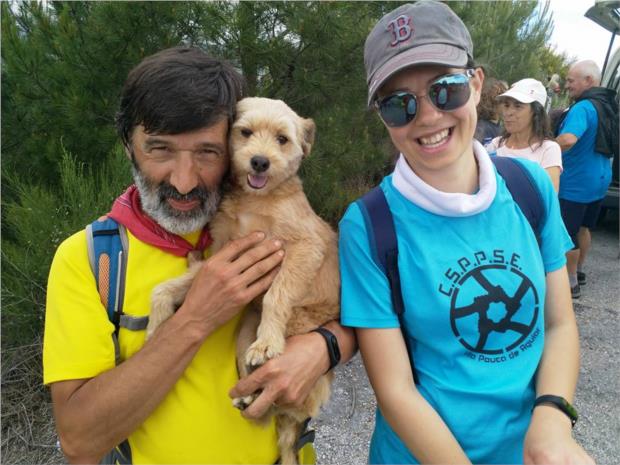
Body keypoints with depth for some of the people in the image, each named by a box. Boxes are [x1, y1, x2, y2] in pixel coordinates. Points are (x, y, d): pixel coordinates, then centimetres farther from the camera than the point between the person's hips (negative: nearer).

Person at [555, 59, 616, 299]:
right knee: (583, 227, 22)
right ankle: (578, 271, 36)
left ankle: (571, 283, 10)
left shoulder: (583, 108, -22)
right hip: (600, 180, 10)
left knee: (567, 234, 1)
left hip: (575, 184, -10)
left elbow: (568, 139, -39)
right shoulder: (607, 106, 9)